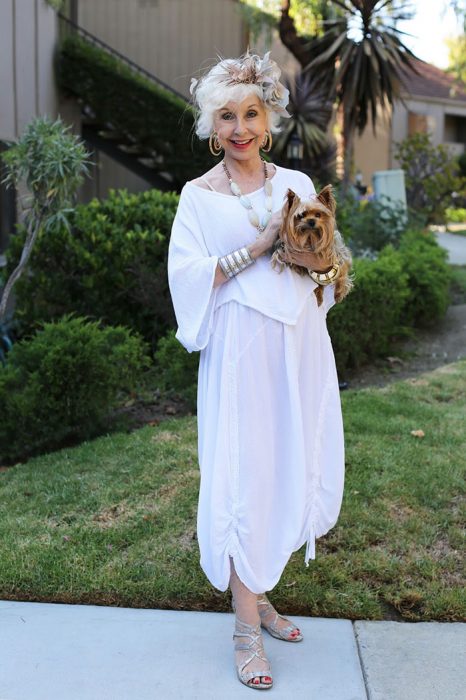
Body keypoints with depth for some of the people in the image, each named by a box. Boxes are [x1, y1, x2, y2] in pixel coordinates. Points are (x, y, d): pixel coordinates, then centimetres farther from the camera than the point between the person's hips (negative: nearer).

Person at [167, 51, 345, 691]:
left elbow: (327, 266, 14)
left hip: (300, 348, 4)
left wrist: (314, 259, -8)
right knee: (244, 477, -3)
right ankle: (247, 629, 7)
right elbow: (187, 275, -8)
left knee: (294, 470, 9)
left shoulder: (296, 184, 11)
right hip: (241, 352, -4)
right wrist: (256, 249, -15)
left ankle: (258, 593, 28)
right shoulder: (199, 196, 2)